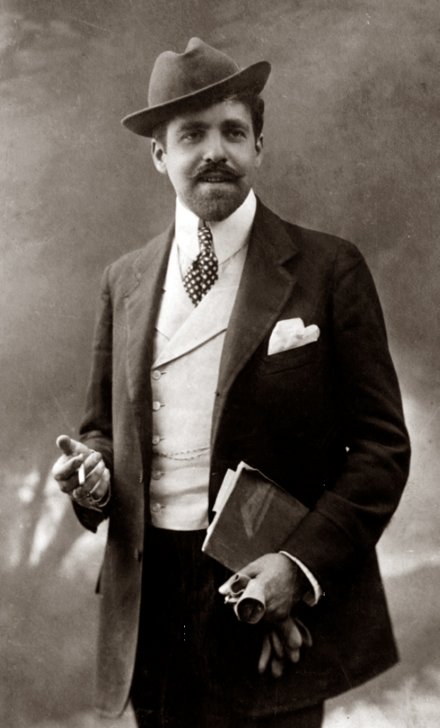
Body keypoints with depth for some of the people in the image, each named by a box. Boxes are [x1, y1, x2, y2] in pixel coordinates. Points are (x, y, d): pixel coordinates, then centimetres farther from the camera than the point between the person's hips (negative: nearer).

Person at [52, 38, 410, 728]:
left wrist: (302, 564, -15)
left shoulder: (328, 270, -3)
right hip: (149, 608, 4)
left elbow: (382, 444, -4)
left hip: (273, 599, -3)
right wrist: (94, 473, -5)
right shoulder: (124, 281, 10)